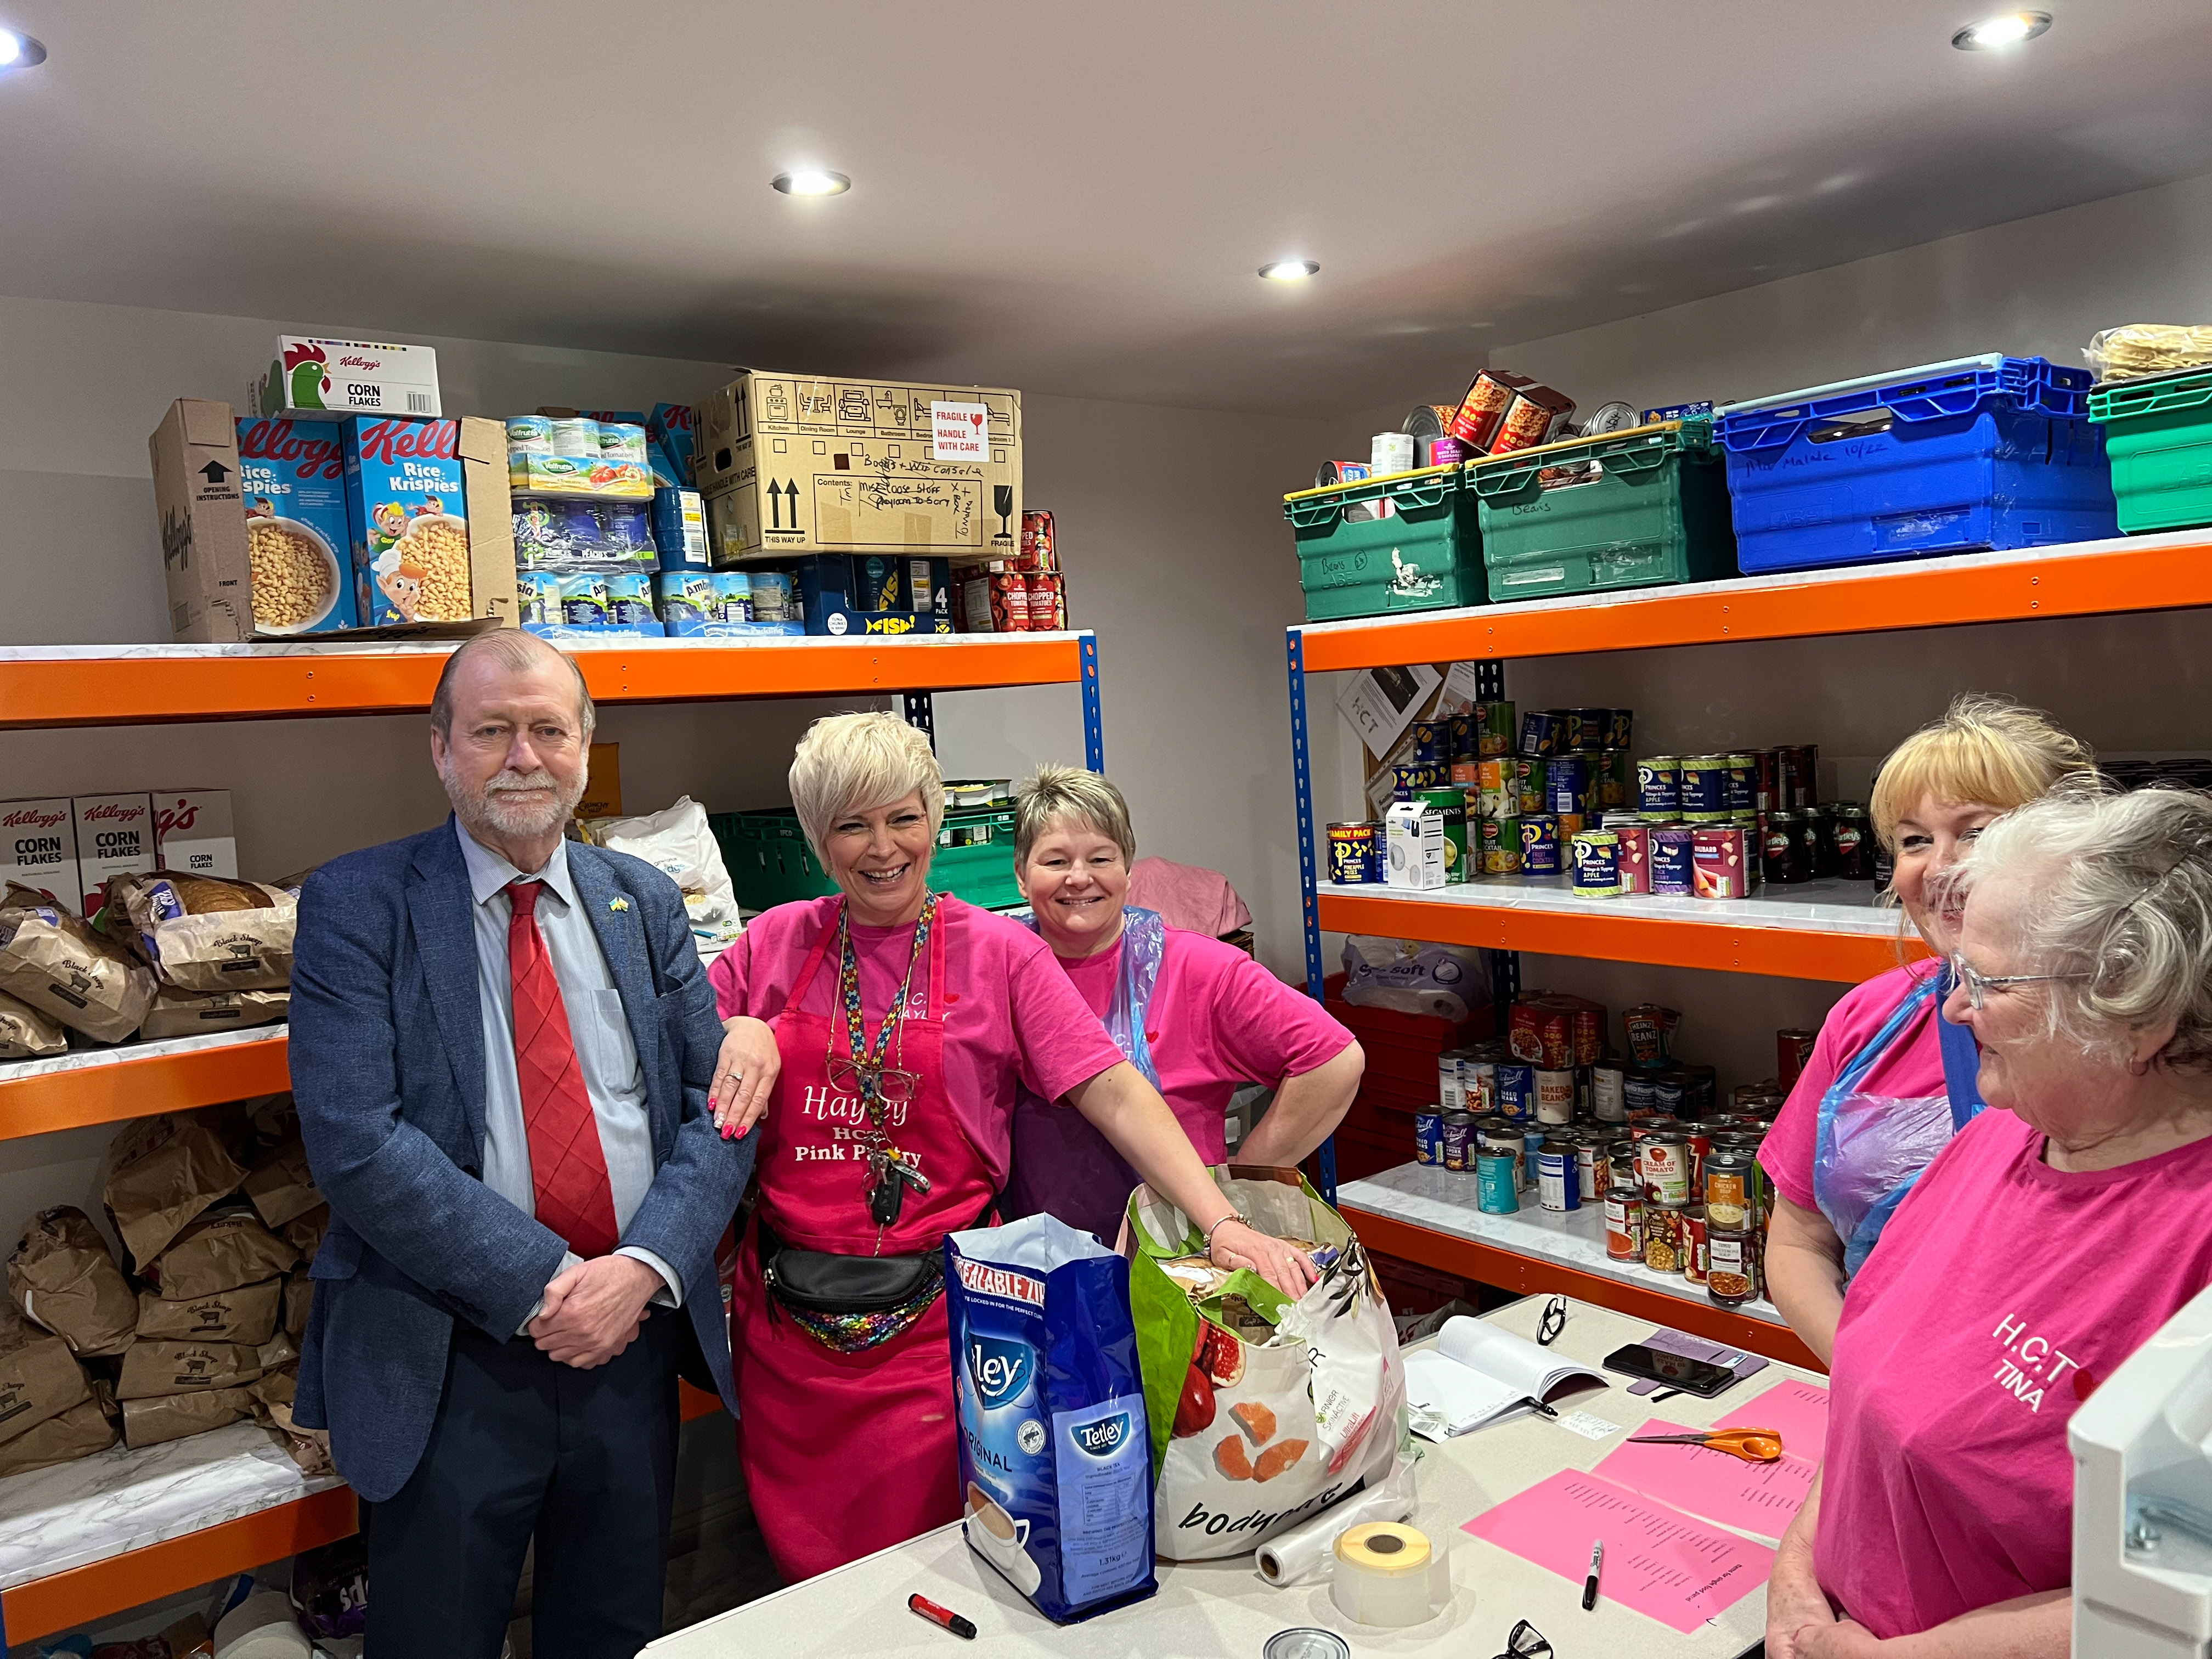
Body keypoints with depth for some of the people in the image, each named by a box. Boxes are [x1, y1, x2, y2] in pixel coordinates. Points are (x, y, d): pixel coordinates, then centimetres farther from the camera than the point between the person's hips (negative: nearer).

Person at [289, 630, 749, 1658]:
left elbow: (717, 1107, 2)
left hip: (635, 1338, 4)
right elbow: (354, 1140, -15)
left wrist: (645, 1267, -15)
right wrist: (545, 1285, -18)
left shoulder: (646, 904, 6)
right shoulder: (357, 905, -5)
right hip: (447, 1366, -3)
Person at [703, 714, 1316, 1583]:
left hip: (931, 1322, -2)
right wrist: (736, 1032, -10)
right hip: (786, 1322, 3)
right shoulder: (777, 942, 3)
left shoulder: (997, 952, -4)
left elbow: (1116, 1095, -11)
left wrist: (1223, 1225, -21)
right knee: (805, 1573, 16)